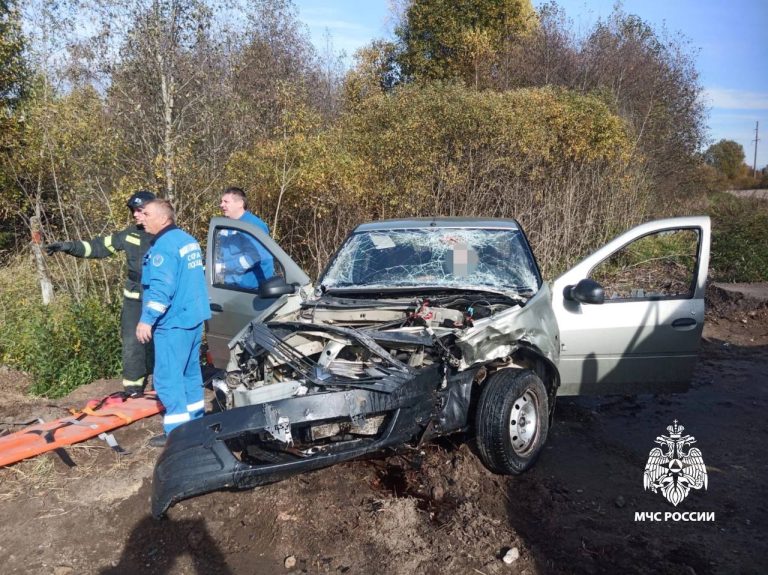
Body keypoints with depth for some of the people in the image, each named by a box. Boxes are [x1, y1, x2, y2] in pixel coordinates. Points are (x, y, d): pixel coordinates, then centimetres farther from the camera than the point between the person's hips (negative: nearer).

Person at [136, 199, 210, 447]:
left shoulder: (163, 245, -16)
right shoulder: (188, 240, 14)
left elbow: (161, 288, -24)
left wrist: (147, 319, -22)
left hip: (173, 321, -10)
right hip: (194, 317, 10)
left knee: (168, 378, -3)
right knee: (191, 373, 18)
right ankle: (196, 421, 29)